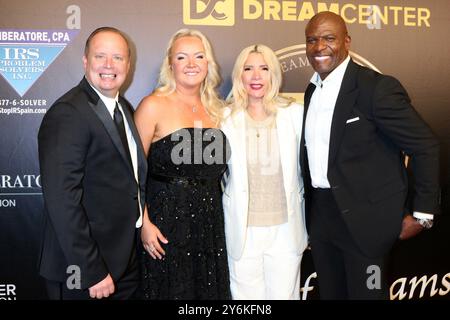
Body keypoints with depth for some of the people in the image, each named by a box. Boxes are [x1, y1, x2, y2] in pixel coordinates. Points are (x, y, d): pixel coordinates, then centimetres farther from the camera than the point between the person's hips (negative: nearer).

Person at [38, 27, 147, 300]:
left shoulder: (124, 108, 9)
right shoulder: (67, 113, -19)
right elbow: (62, 200, -23)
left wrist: (143, 227, 8)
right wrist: (91, 272, -22)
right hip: (86, 268, -8)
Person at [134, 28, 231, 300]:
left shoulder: (215, 109, 9)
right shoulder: (154, 106, -7)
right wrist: (144, 223, -16)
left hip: (210, 225, 5)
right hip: (167, 224, -5)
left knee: (210, 290, 14)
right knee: (170, 291, 7)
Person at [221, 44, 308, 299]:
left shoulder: (295, 113, -2)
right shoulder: (227, 118, -3)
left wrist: (308, 226, 8)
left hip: (285, 230, 0)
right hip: (243, 231, 0)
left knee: (284, 294, 10)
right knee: (246, 296, 11)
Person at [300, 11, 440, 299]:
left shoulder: (378, 87, -15)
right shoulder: (312, 90, 8)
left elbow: (425, 147, -12)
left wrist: (423, 214, -11)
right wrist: (312, 207, 13)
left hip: (365, 218, -6)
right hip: (320, 216, 7)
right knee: (330, 293, 19)